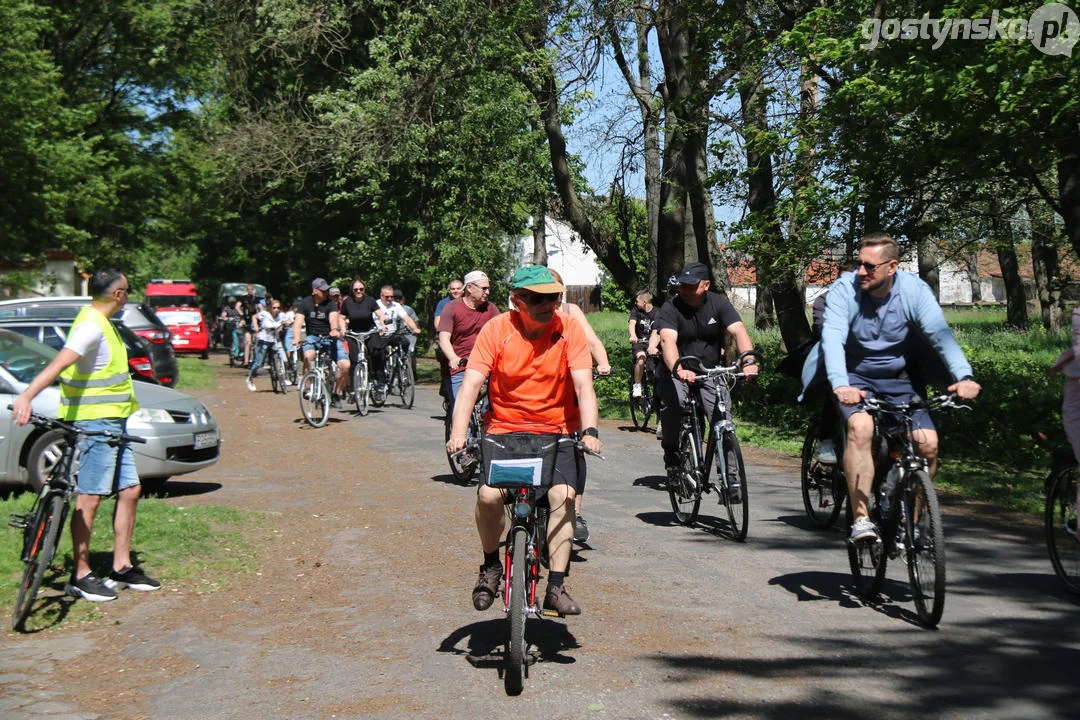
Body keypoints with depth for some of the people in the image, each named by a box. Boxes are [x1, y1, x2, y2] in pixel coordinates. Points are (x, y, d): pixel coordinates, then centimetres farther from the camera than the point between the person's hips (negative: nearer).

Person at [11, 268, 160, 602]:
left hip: (112, 423, 10)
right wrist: (26, 396, -43)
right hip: (94, 422, -10)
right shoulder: (91, 326, -17)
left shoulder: (102, 324, 15)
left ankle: (121, 568, 18)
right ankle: (81, 577, 3)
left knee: (129, 491, 11)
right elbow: (59, 364, -31)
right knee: (89, 498, -4)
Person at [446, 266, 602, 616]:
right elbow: (471, 383, -14)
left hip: (556, 432, 0)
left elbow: (583, 384, -13)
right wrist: (458, 433, -27)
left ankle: (556, 587, -9)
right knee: (488, 495, -20)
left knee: (562, 495, -21)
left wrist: (589, 431, -28)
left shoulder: (569, 329, -7)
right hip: (504, 431, 0)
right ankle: (491, 566, 7)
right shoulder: (496, 330, -8)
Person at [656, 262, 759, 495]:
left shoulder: (719, 304, -6)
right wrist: (678, 370, -49)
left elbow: (739, 331, -19)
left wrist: (748, 360, -39)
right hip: (677, 373, -2)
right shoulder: (671, 308, -13)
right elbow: (668, 340, -29)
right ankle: (670, 452, -5)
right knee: (674, 403, -32)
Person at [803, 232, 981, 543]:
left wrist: (964, 376, -43)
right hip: (854, 378, -2)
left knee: (927, 442, -15)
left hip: (899, 380, 2)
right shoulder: (844, 289, -18)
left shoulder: (915, 290, -13)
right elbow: (832, 337, -31)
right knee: (860, 428, -31)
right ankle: (861, 519, -26)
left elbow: (940, 334, -25)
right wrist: (840, 385, -49)